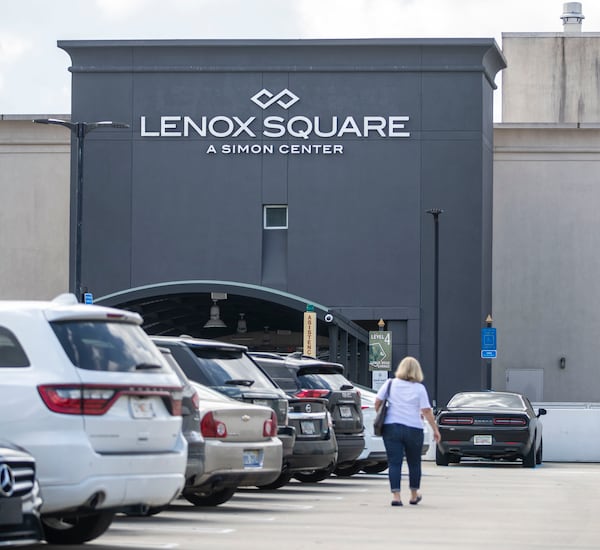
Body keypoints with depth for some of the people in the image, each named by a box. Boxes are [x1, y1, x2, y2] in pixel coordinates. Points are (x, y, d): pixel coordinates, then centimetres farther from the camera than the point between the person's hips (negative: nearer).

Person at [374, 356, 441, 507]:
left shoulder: (390, 384, 2)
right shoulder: (419, 388, -2)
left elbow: (377, 402, 2)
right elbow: (427, 411, -7)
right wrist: (435, 429, -1)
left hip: (391, 427, 0)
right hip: (414, 429, 0)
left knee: (394, 463, -1)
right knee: (414, 463, 16)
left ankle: (396, 496, -13)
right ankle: (414, 495, 28)